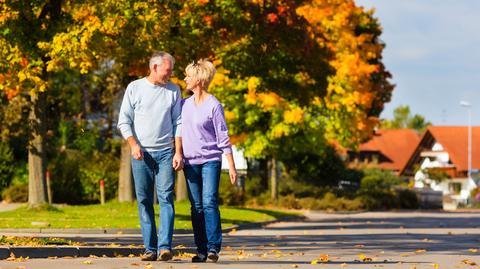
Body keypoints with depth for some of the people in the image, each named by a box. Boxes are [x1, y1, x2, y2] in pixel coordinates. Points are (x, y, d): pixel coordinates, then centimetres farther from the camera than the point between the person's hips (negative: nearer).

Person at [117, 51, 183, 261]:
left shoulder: (174, 91, 8)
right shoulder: (135, 88, 4)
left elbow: (178, 123, 8)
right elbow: (124, 121, 4)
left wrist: (178, 152, -2)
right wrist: (134, 145, -10)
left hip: (166, 152, 0)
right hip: (141, 153, 0)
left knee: (166, 197, -12)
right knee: (144, 201, 1)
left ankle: (165, 246, -17)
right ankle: (150, 248, 4)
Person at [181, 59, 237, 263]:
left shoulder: (214, 106, -5)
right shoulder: (185, 104, 10)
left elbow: (223, 137, -5)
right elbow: (178, 130, 18)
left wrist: (231, 166, -7)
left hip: (210, 160, -5)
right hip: (191, 162, 5)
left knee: (209, 202, -14)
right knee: (196, 207, 3)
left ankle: (214, 247, -13)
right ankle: (201, 250, 6)